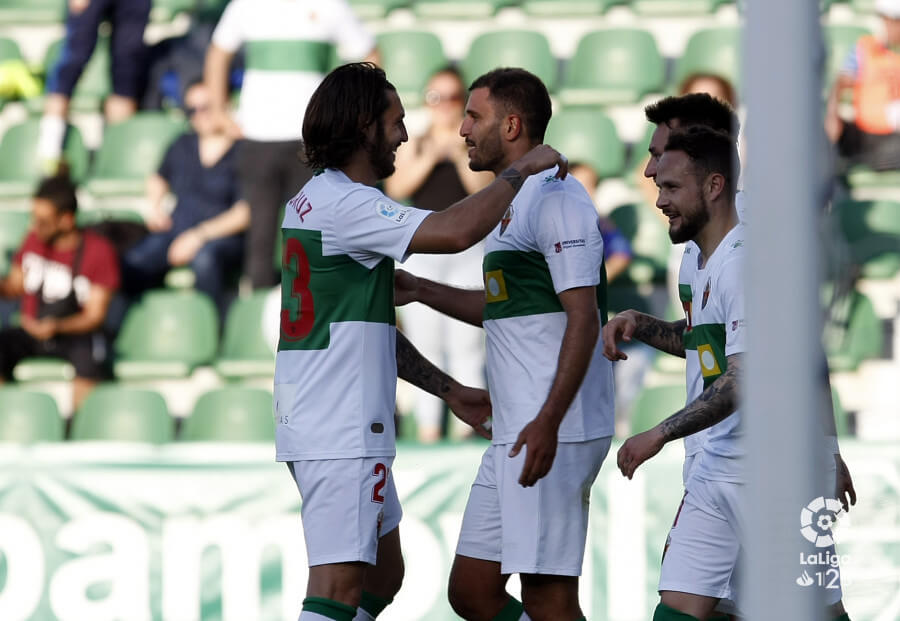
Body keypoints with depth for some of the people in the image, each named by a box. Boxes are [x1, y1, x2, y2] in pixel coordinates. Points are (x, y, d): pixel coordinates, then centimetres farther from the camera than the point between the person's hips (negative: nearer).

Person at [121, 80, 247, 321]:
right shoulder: (183, 146, 18)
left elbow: (245, 213, -9)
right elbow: (159, 179, 39)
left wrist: (200, 235, -16)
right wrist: (155, 205, 17)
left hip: (222, 237, -6)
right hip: (175, 232, 6)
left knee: (205, 258, -41)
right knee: (131, 264, -24)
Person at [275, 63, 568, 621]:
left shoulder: (313, 200, 18)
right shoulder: (344, 203, -14)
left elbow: (373, 329, 24)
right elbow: (455, 232, -26)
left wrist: (452, 392, 24)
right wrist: (521, 170, -12)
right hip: (340, 433, -10)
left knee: (383, 576, 16)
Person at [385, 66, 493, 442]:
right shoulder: (412, 147, 11)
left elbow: (483, 189, -5)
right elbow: (396, 188, -4)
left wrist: (461, 155, -16)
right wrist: (430, 157, -14)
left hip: (467, 250, -2)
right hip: (421, 252, 2)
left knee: (465, 347, -6)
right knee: (425, 347, 0)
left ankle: (467, 426, -5)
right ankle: (427, 429, 1)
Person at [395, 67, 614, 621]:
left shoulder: (555, 198, -12)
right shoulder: (514, 201, 20)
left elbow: (583, 318, -19)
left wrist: (548, 421, -27)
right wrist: (422, 291, 25)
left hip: (552, 434, -10)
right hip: (513, 432, 10)